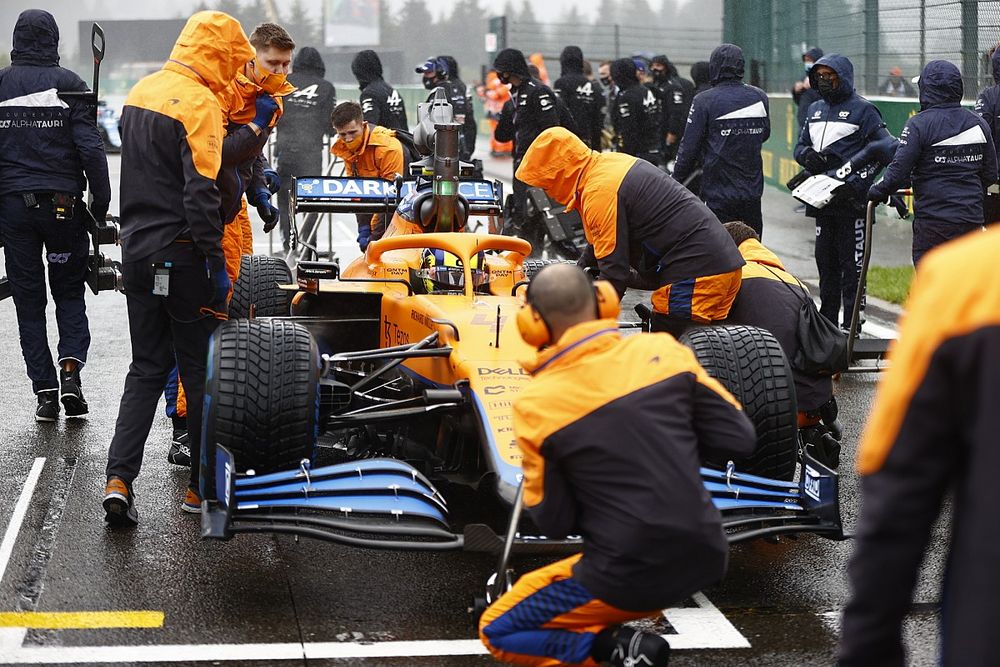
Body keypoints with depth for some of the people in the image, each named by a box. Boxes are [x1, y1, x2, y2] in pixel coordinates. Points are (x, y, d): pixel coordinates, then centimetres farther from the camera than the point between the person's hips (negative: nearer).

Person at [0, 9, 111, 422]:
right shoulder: (69, 85, -3)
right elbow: (91, 148, -8)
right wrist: (101, 203, -1)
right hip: (62, 203, -1)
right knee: (69, 291, 13)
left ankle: (45, 391, 6)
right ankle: (71, 366, -8)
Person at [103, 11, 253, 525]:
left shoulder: (140, 92, 11)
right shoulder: (198, 102, -15)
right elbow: (200, 194, -20)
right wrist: (216, 266, -18)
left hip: (136, 250, 8)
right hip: (180, 255, -8)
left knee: (147, 367, 13)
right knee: (202, 371, 5)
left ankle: (119, 480, 1)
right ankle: (204, 487, 13)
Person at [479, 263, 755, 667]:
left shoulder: (535, 404, -11)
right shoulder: (662, 352, -5)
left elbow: (553, 521, -4)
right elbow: (739, 438, 0)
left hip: (630, 579, -5)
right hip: (705, 558, 5)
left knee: (496, 633, 16)